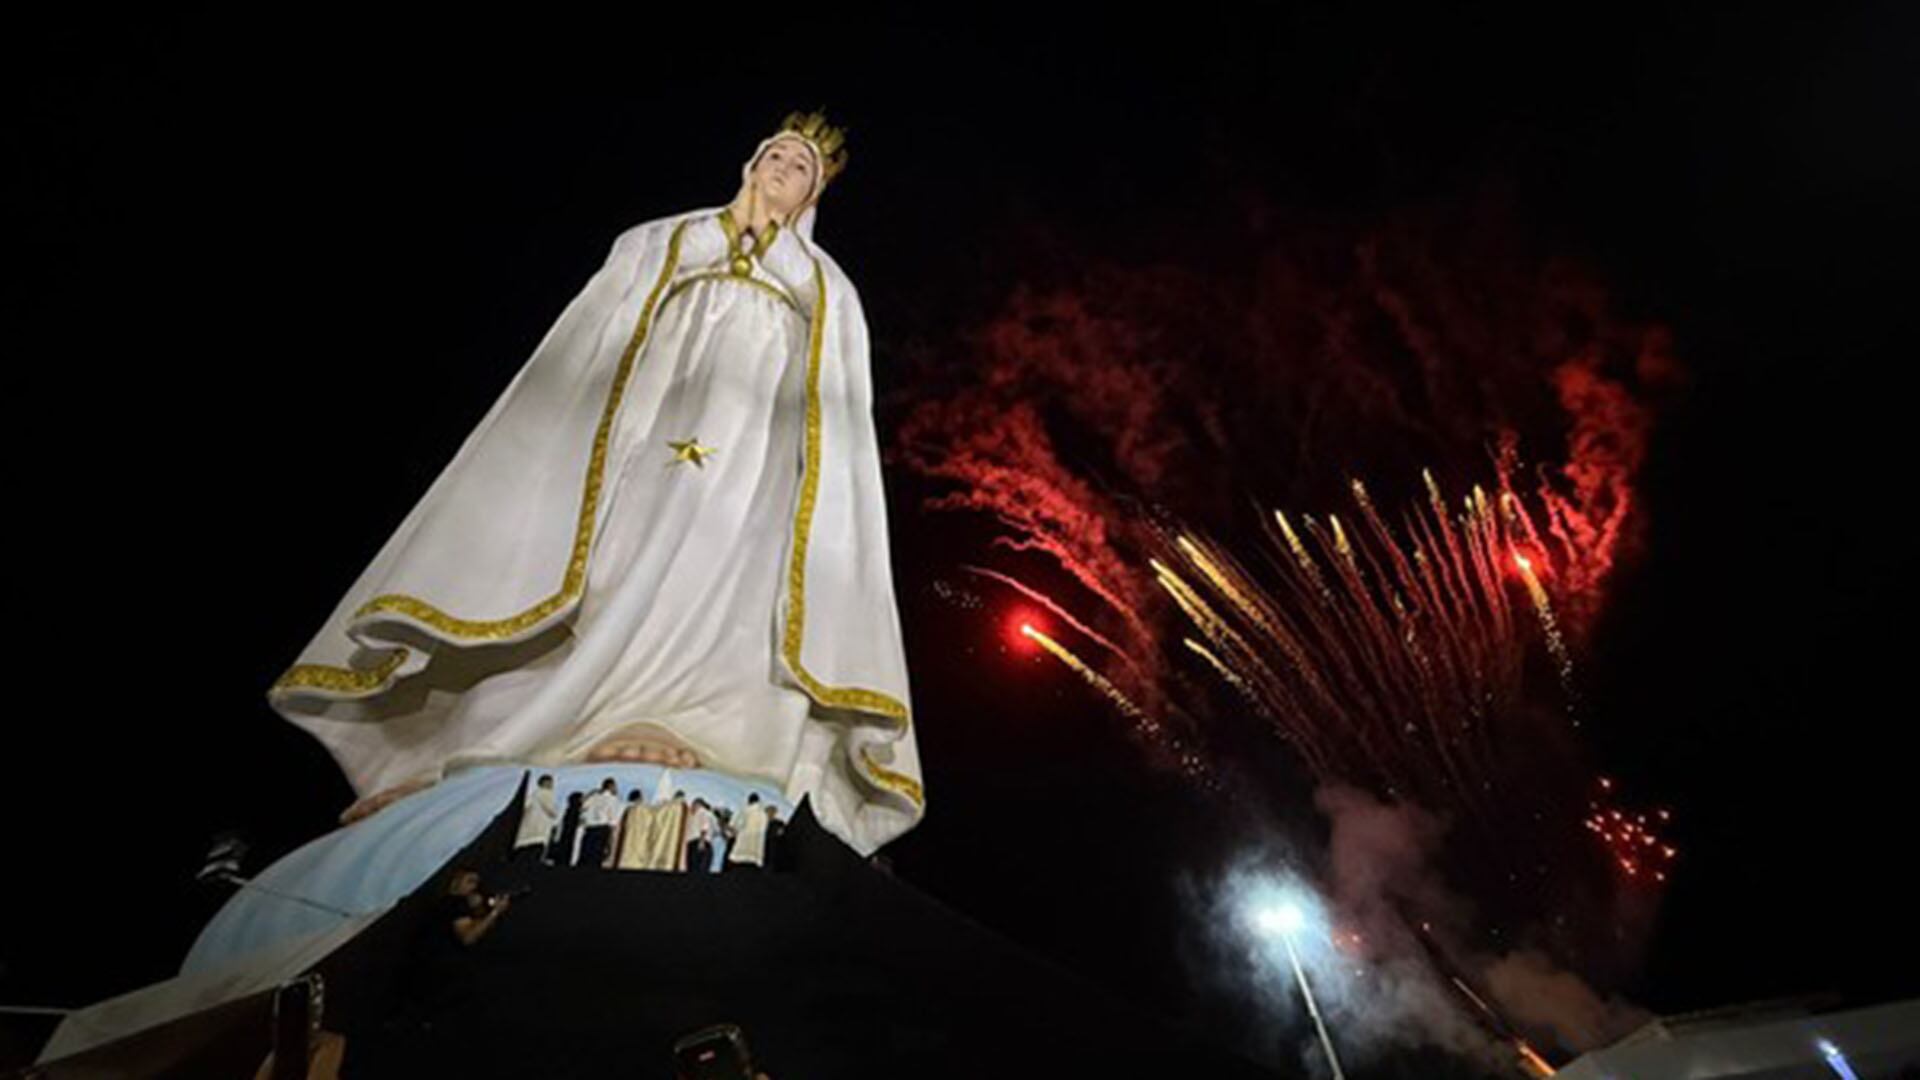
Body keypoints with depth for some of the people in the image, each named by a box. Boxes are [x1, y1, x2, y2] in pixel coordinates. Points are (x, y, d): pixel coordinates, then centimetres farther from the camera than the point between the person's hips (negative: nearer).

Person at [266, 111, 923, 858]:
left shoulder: (829, 291, 25)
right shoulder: (657, 243, 27)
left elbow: (840, 435, 13)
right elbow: (587, 359, 16)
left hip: (748, 466, 0)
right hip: (640, 446, 1)